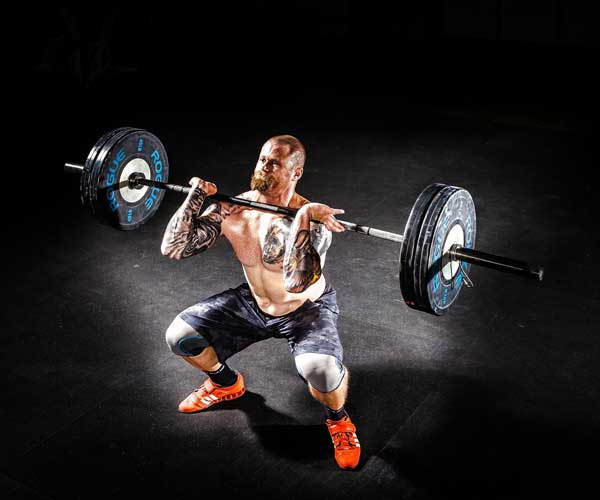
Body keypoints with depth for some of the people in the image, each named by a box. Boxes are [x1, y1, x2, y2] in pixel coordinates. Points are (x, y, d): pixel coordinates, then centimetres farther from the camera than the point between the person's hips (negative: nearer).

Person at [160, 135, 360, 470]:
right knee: (179, 335, -7)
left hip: (308, 309, -5)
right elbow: (173, 248, -16)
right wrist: (197, 196, -20)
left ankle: (338, 419, 2)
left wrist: (302, 219, -49)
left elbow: (297, 283, -47)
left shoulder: (311, 220, -30)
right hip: (252, 303, 5)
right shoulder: (231, 209, -14)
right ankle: (227, 384, 26)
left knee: (319, 369, -36)